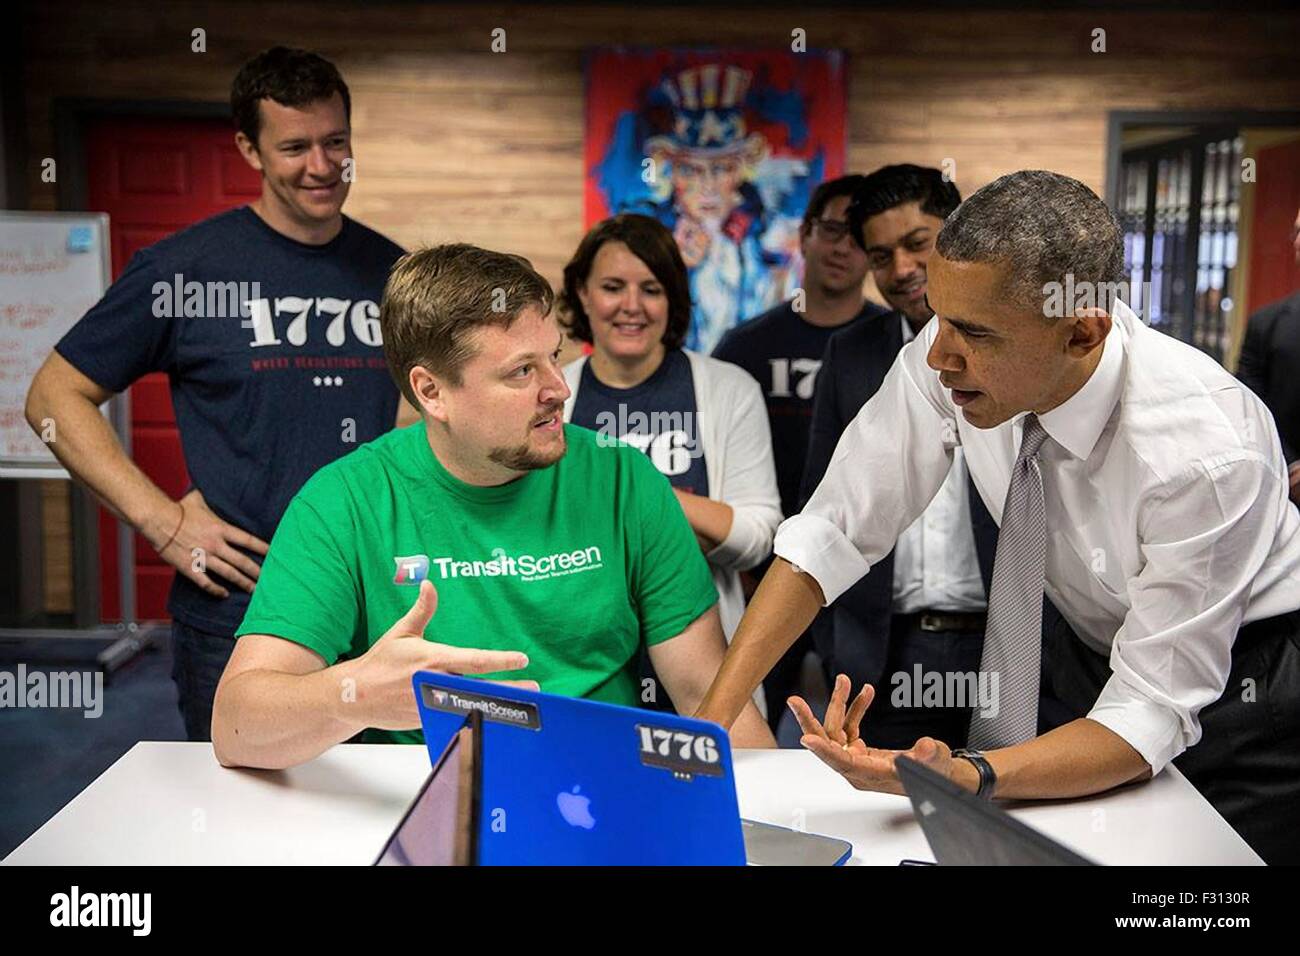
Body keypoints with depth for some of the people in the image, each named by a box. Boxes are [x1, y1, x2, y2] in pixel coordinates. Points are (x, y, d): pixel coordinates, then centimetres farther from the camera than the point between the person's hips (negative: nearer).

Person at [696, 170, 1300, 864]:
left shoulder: (1207, 455, -35)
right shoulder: (949, 361, -23)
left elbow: (1153, 714, -30)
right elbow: (831, 537, -18)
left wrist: (965, 778, -46)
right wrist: (710, 725, -24)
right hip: (1090, 657, 4)